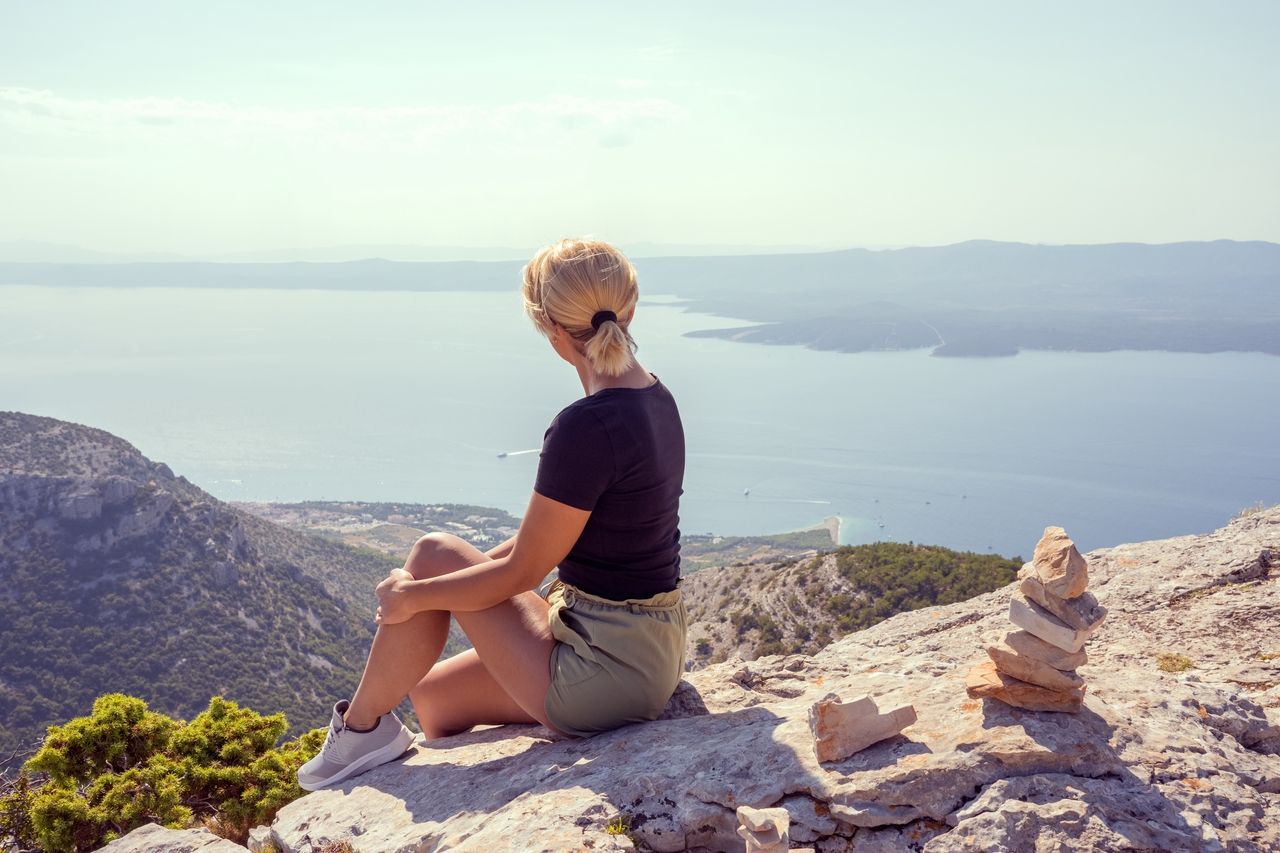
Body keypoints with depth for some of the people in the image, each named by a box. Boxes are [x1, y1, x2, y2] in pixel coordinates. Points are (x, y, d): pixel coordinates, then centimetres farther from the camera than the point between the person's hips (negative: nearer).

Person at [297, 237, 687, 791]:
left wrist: (414, 596, -2)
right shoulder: (656, 399, 5)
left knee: (435, 555, 2)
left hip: (603, 673, -8)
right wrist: (480, 565, 16)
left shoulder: (587, 427, -24)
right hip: (653, 653, 8)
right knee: (434, 695, 19)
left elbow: (521, 572, -16)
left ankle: (362, 727, 18)